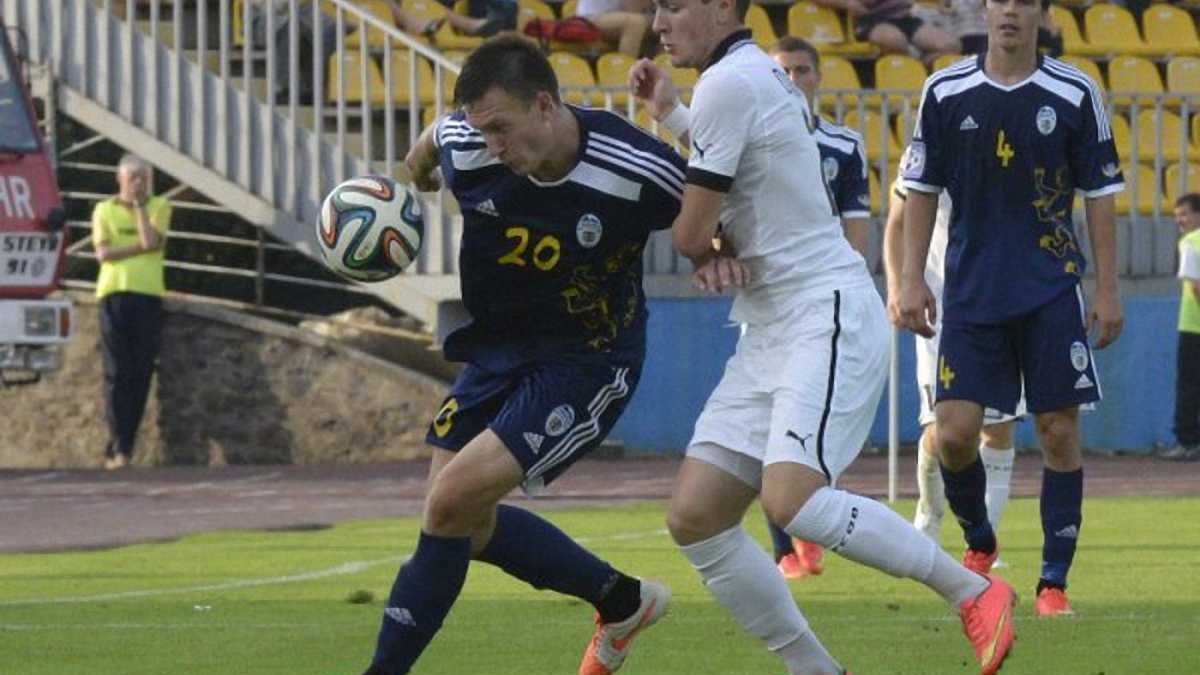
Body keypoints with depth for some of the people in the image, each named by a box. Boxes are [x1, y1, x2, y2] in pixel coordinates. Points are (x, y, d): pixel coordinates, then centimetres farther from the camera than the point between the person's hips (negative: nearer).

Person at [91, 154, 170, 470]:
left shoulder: (159, 207, 11)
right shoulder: (104, 210, 9)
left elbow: (151, 240, -6)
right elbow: (103, 252, -3)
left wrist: (139, 205, -1)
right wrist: (140, 247, -6)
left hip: (149, 294, 1)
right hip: (114, 293, -1)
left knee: (141, 373, -1)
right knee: (117, 373, -8)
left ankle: (122, 449, 4)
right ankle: (118, 448, -10)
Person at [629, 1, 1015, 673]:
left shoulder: (730, 82, -13)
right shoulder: (759, 76, 17)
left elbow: (693, 233, -12)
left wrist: (710, 255, 10)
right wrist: (673, 114, 29)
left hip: (828, 316, -10)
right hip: (770, 334, 10)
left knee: (792, 502, -27)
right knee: (695, 518, -1)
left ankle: (975, 592, -12)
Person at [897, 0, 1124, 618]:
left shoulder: (1075, 96, 0)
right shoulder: (945, 93, 2)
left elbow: (1099, 195, 5)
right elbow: (921, 191, 8)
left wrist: (1107, 290, 1)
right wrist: (912, 280, 2)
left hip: (1052, 290, -1)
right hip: (969, 293, 1)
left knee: (1059, 430, -2)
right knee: (955, 432, -7)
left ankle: (1054, 582, 6)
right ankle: (978, 544, 21)